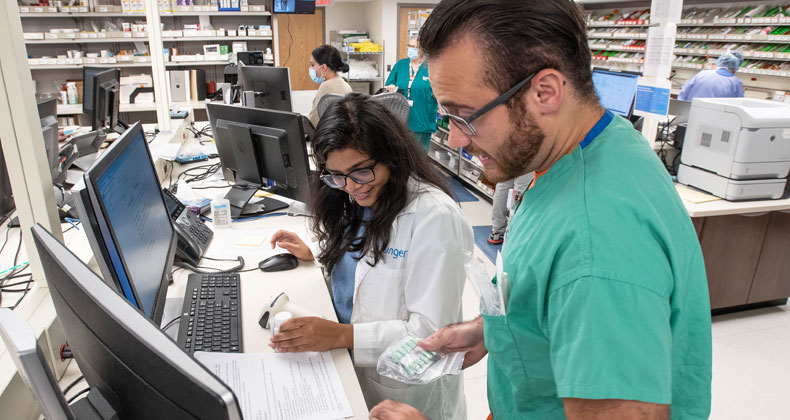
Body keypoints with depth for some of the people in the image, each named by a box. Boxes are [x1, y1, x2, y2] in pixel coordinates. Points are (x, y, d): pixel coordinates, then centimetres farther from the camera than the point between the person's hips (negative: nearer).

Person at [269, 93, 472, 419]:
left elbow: (431, 331, -26)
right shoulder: (357, 200, 0)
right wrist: (313, 254, 4)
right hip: (348, 368, 7)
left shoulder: (434, 218, -27)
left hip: (403, 392, -7)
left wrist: (342, 335, -33)